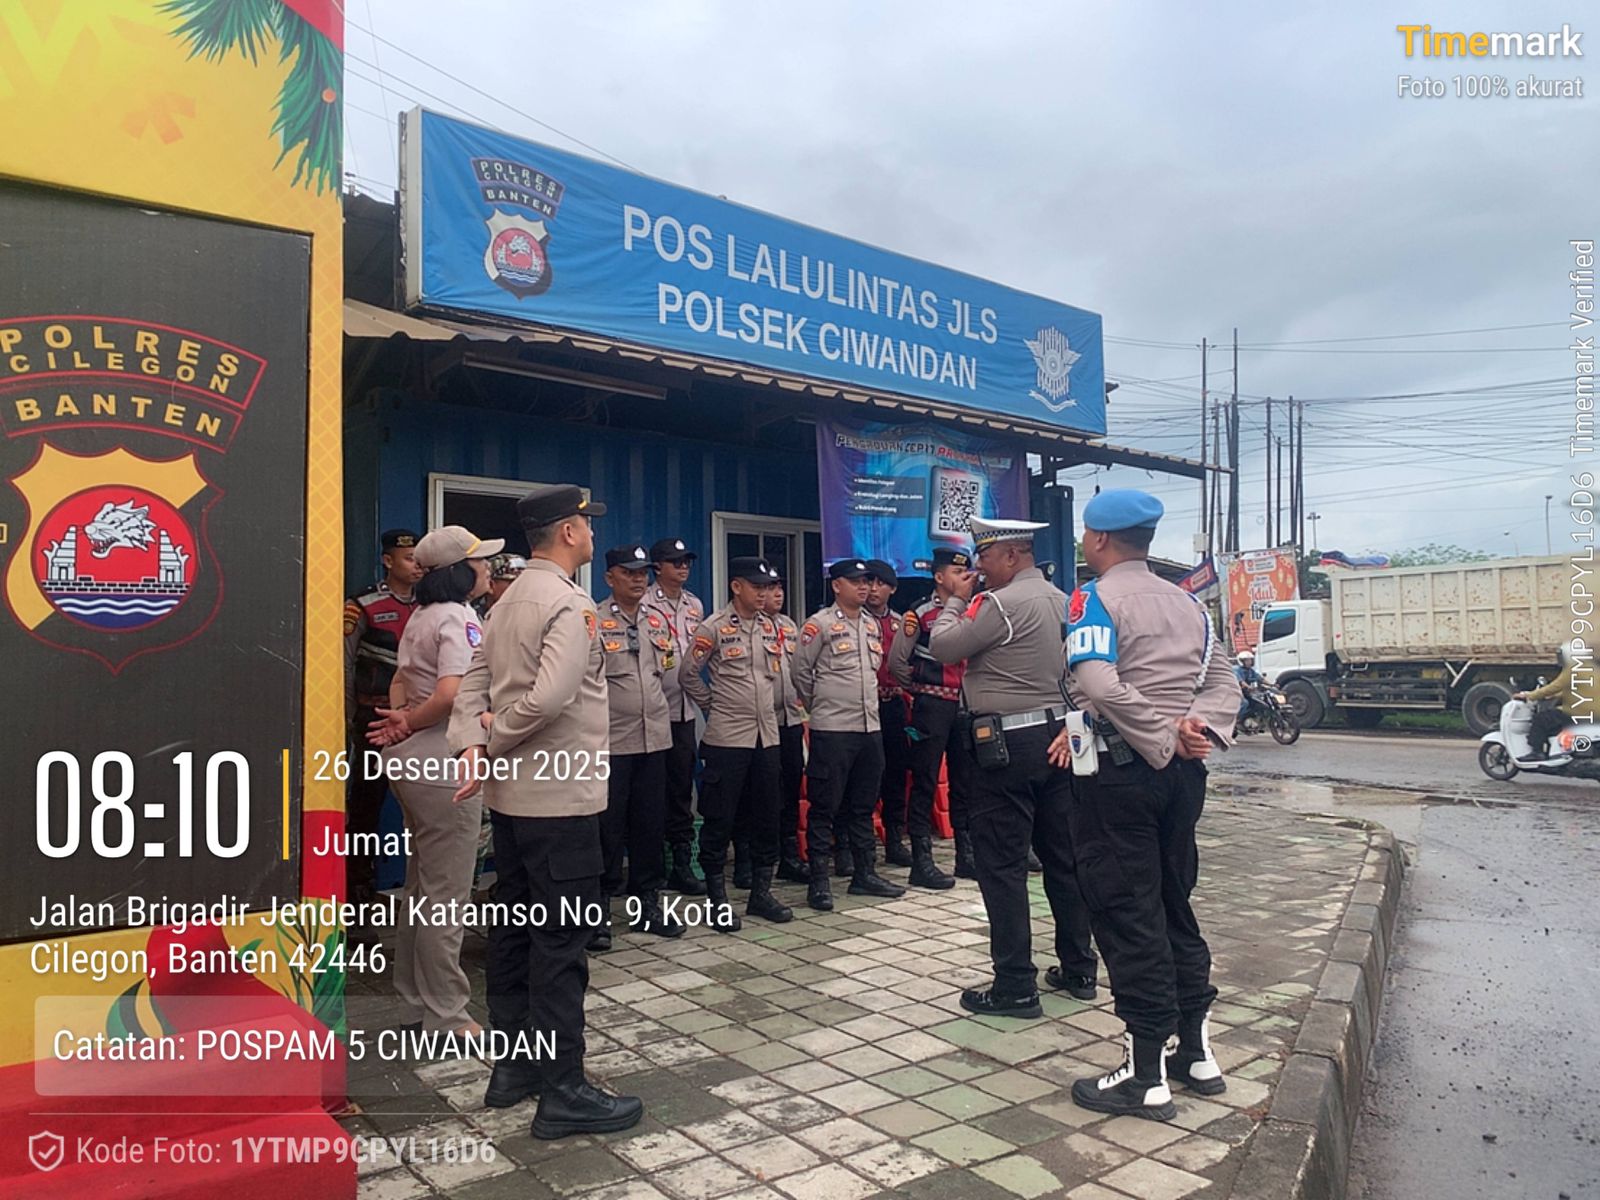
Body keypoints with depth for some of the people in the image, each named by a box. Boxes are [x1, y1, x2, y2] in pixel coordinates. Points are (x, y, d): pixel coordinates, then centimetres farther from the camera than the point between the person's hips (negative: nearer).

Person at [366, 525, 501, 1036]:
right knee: (447, 894, 0)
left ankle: (415, 1000, 31)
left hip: (412, 762, 10)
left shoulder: (421, 616, 13)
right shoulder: (459, 619, -16)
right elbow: (450, 695, -28)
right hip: (442, 764, -10)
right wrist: (410, 725, -11)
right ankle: (446, 1016, 10)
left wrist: (401, 722, -1)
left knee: (422, 888, 19)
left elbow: (399, 682, 16)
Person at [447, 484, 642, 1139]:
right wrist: (494, 745, -13)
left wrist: (472, 745, -7)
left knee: (515, 930, 16)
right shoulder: (569, 603, -16)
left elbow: (473, 683, 6)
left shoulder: (509, 601, 12)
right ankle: (562, 1091, 8)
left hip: (511, 794, 9)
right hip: (559, 797, -9)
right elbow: (551, 696, -28)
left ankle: (513, 1065, 28)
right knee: (561, 943, -2)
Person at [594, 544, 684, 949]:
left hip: (654, 737, 6)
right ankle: (597, 910, 13)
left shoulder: (658, 621, 12)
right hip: (610, 741, -6)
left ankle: (646, 904, 24)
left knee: (649, 823, 12)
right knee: (607, 828, 1)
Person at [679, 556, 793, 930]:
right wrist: (713, 705, 1)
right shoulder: (715, 626, -8)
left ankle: (761, 892, 23)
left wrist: (769, 708, 13)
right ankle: (717, 899, 12)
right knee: (719, 820, 1)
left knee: (767, 817, 11)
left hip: (766, 735, 6)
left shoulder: (770, 627, 9)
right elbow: (688, 674, -6)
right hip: (727, 737, -6)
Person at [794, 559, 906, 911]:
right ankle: (819, 881, 6)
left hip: (871, 727, 7)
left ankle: (864, 874, 24)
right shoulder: (819, 624, -7)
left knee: (863, 805, 14)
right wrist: (818, 705, 5)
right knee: (824, 806, -1)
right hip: (832, 729, -6)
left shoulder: (873, 625, 13)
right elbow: (800, 672, -4)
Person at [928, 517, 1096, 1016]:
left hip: (1009, 742, -9)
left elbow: (943, 647, -9)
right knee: (1063, 857, 14)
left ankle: (1015, 987, 3)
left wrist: (957, 600, 4)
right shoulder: (1060, 600, 12)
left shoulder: (1002, 603, -15)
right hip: (1056, 732, 9)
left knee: (1001, 864, -1)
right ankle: (1078, 970, 24)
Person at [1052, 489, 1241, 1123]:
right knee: (1174, 907, 17)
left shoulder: (1095, 597, -9)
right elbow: (1224, 681, 8)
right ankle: (1196, 1052, 25)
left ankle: (1146, 1075, 6)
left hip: (1121, 772, -7)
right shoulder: (1187, 602, 13)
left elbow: (1099, 684, -24)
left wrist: (1165, 738, -17)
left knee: (1127, 916, 0)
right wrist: (1198, 727, -7)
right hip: (1181, 774, 7)